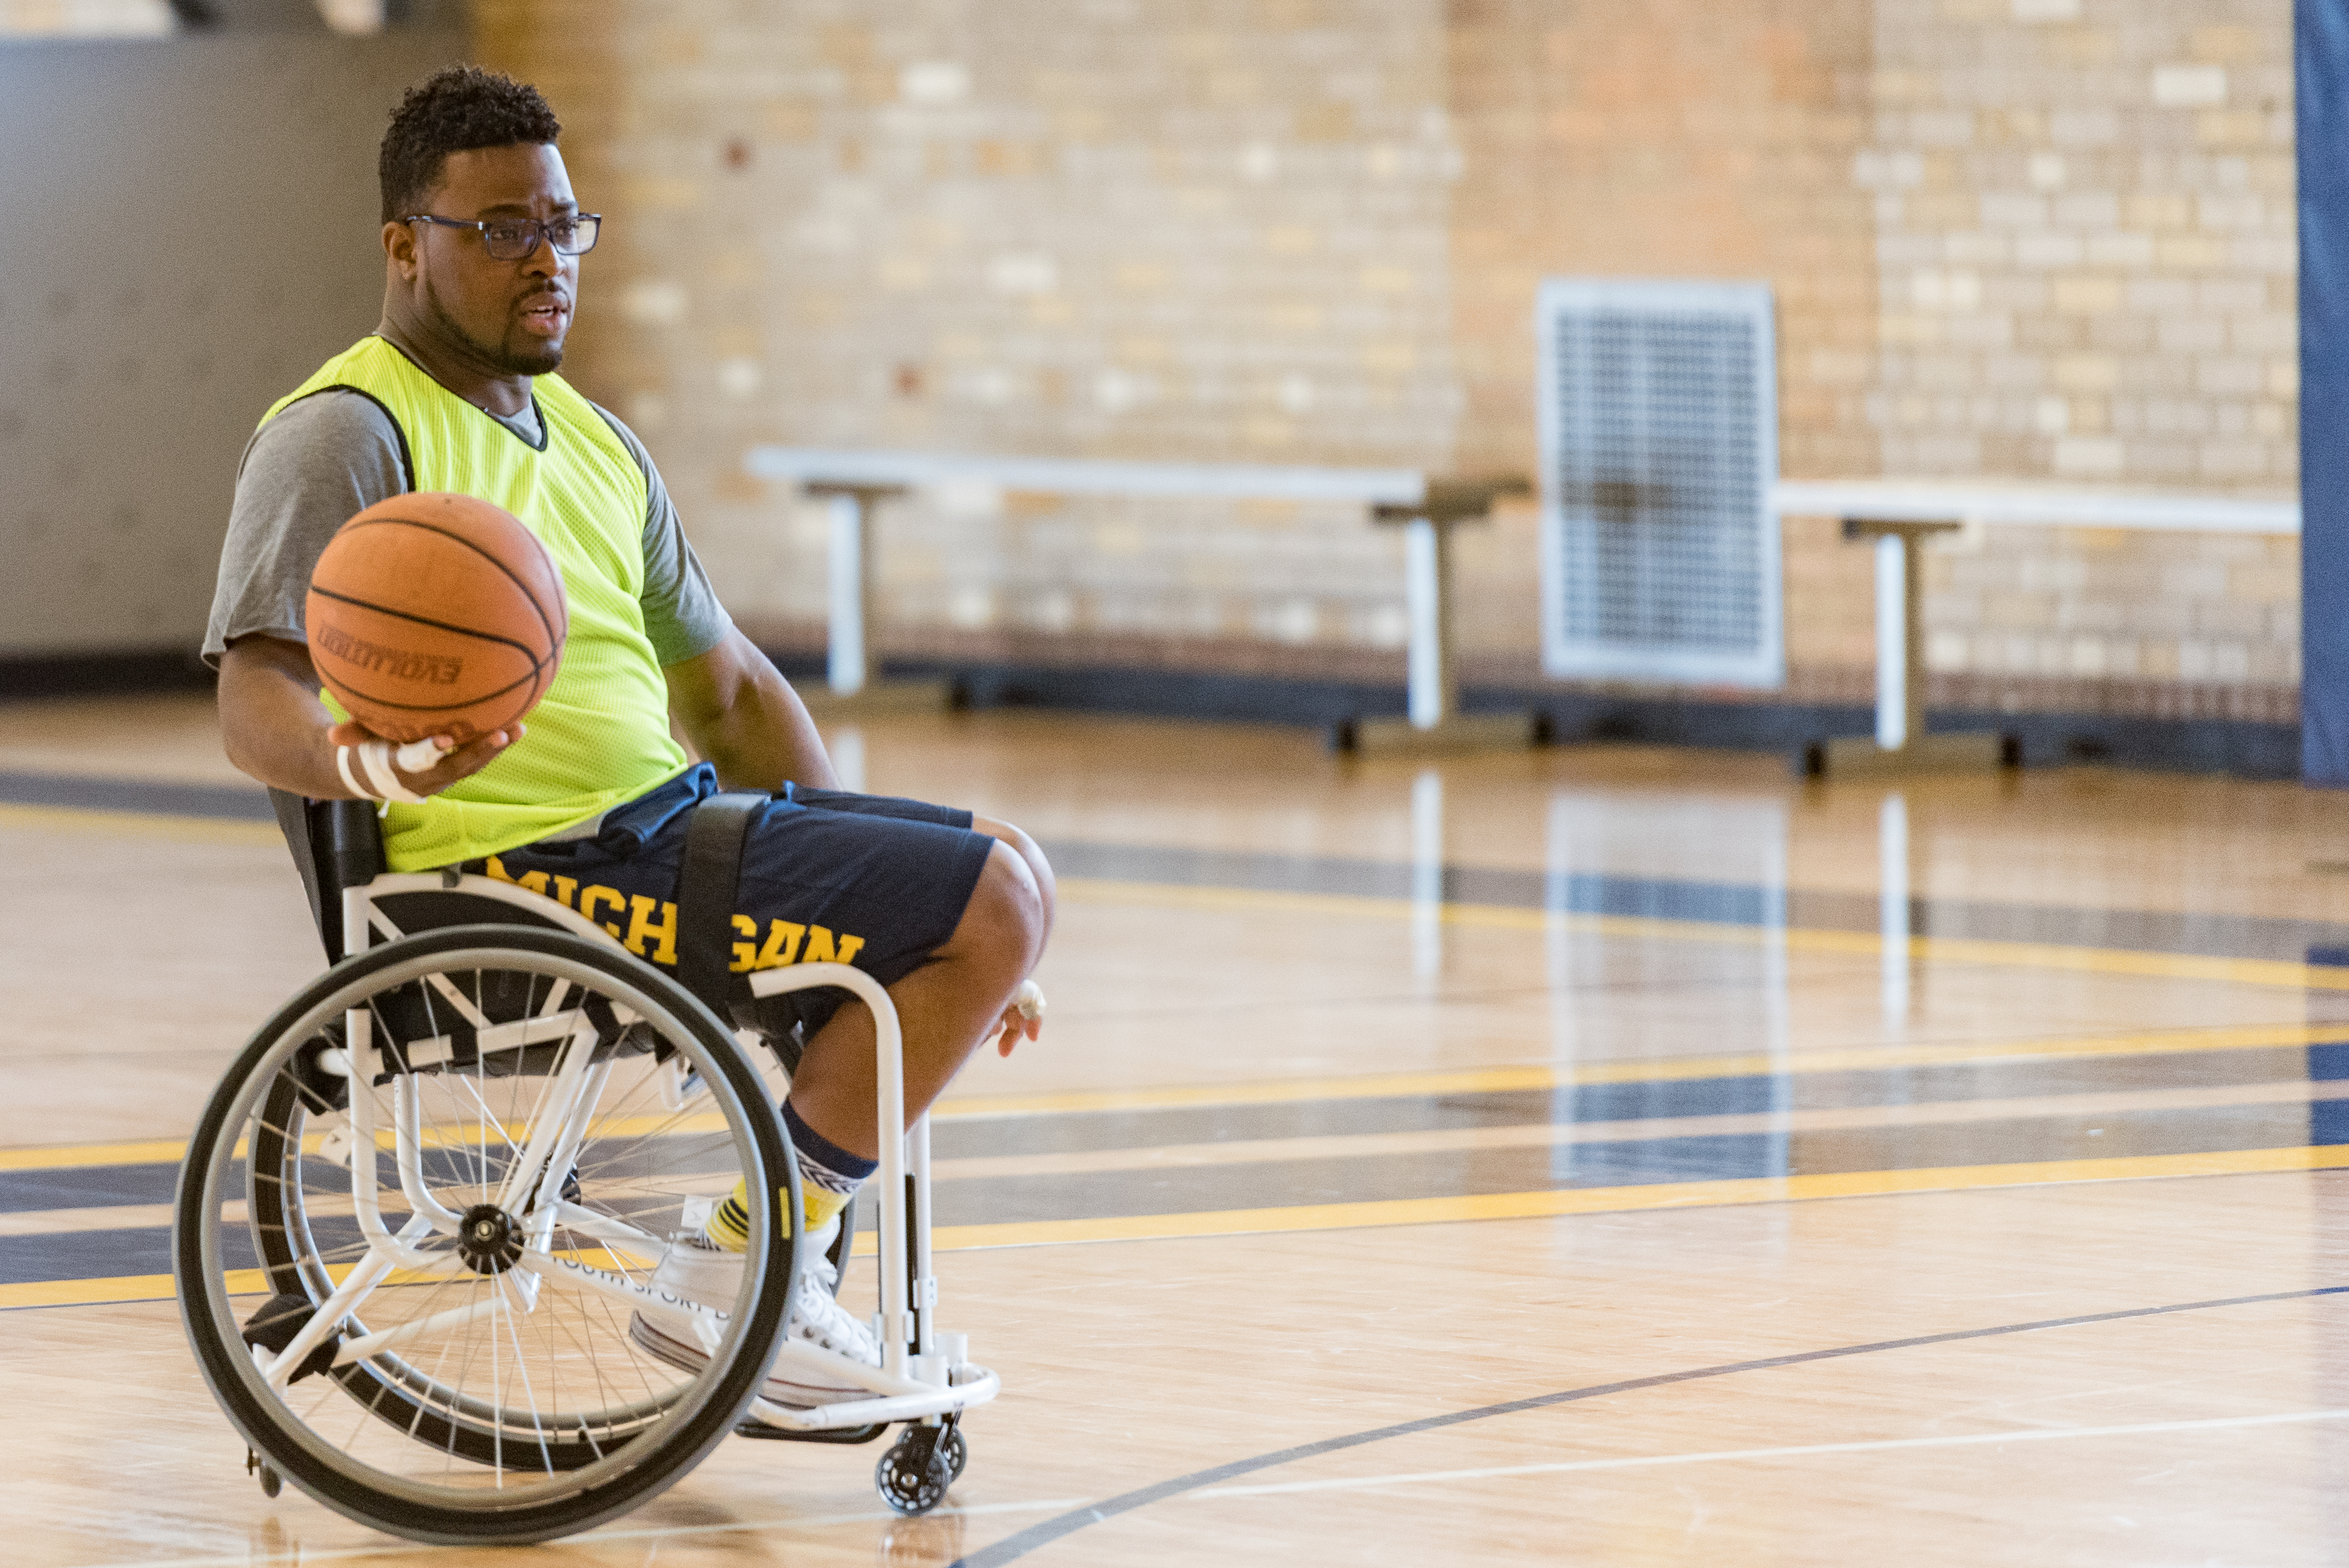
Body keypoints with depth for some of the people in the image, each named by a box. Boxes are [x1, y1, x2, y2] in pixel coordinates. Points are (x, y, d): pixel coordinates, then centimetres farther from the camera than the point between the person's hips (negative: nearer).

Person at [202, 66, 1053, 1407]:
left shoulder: (596, 442, 20)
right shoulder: (346, 437, -8)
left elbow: (727, 688, 25)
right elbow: (259, 696, -19)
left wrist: (863, 886, 16)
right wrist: (356, 765, -42)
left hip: (669, 819, 9)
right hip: (531, 868, -9)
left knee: (1008, 881, 10)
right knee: (992, 907, -16)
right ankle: (736, 1277, -8)